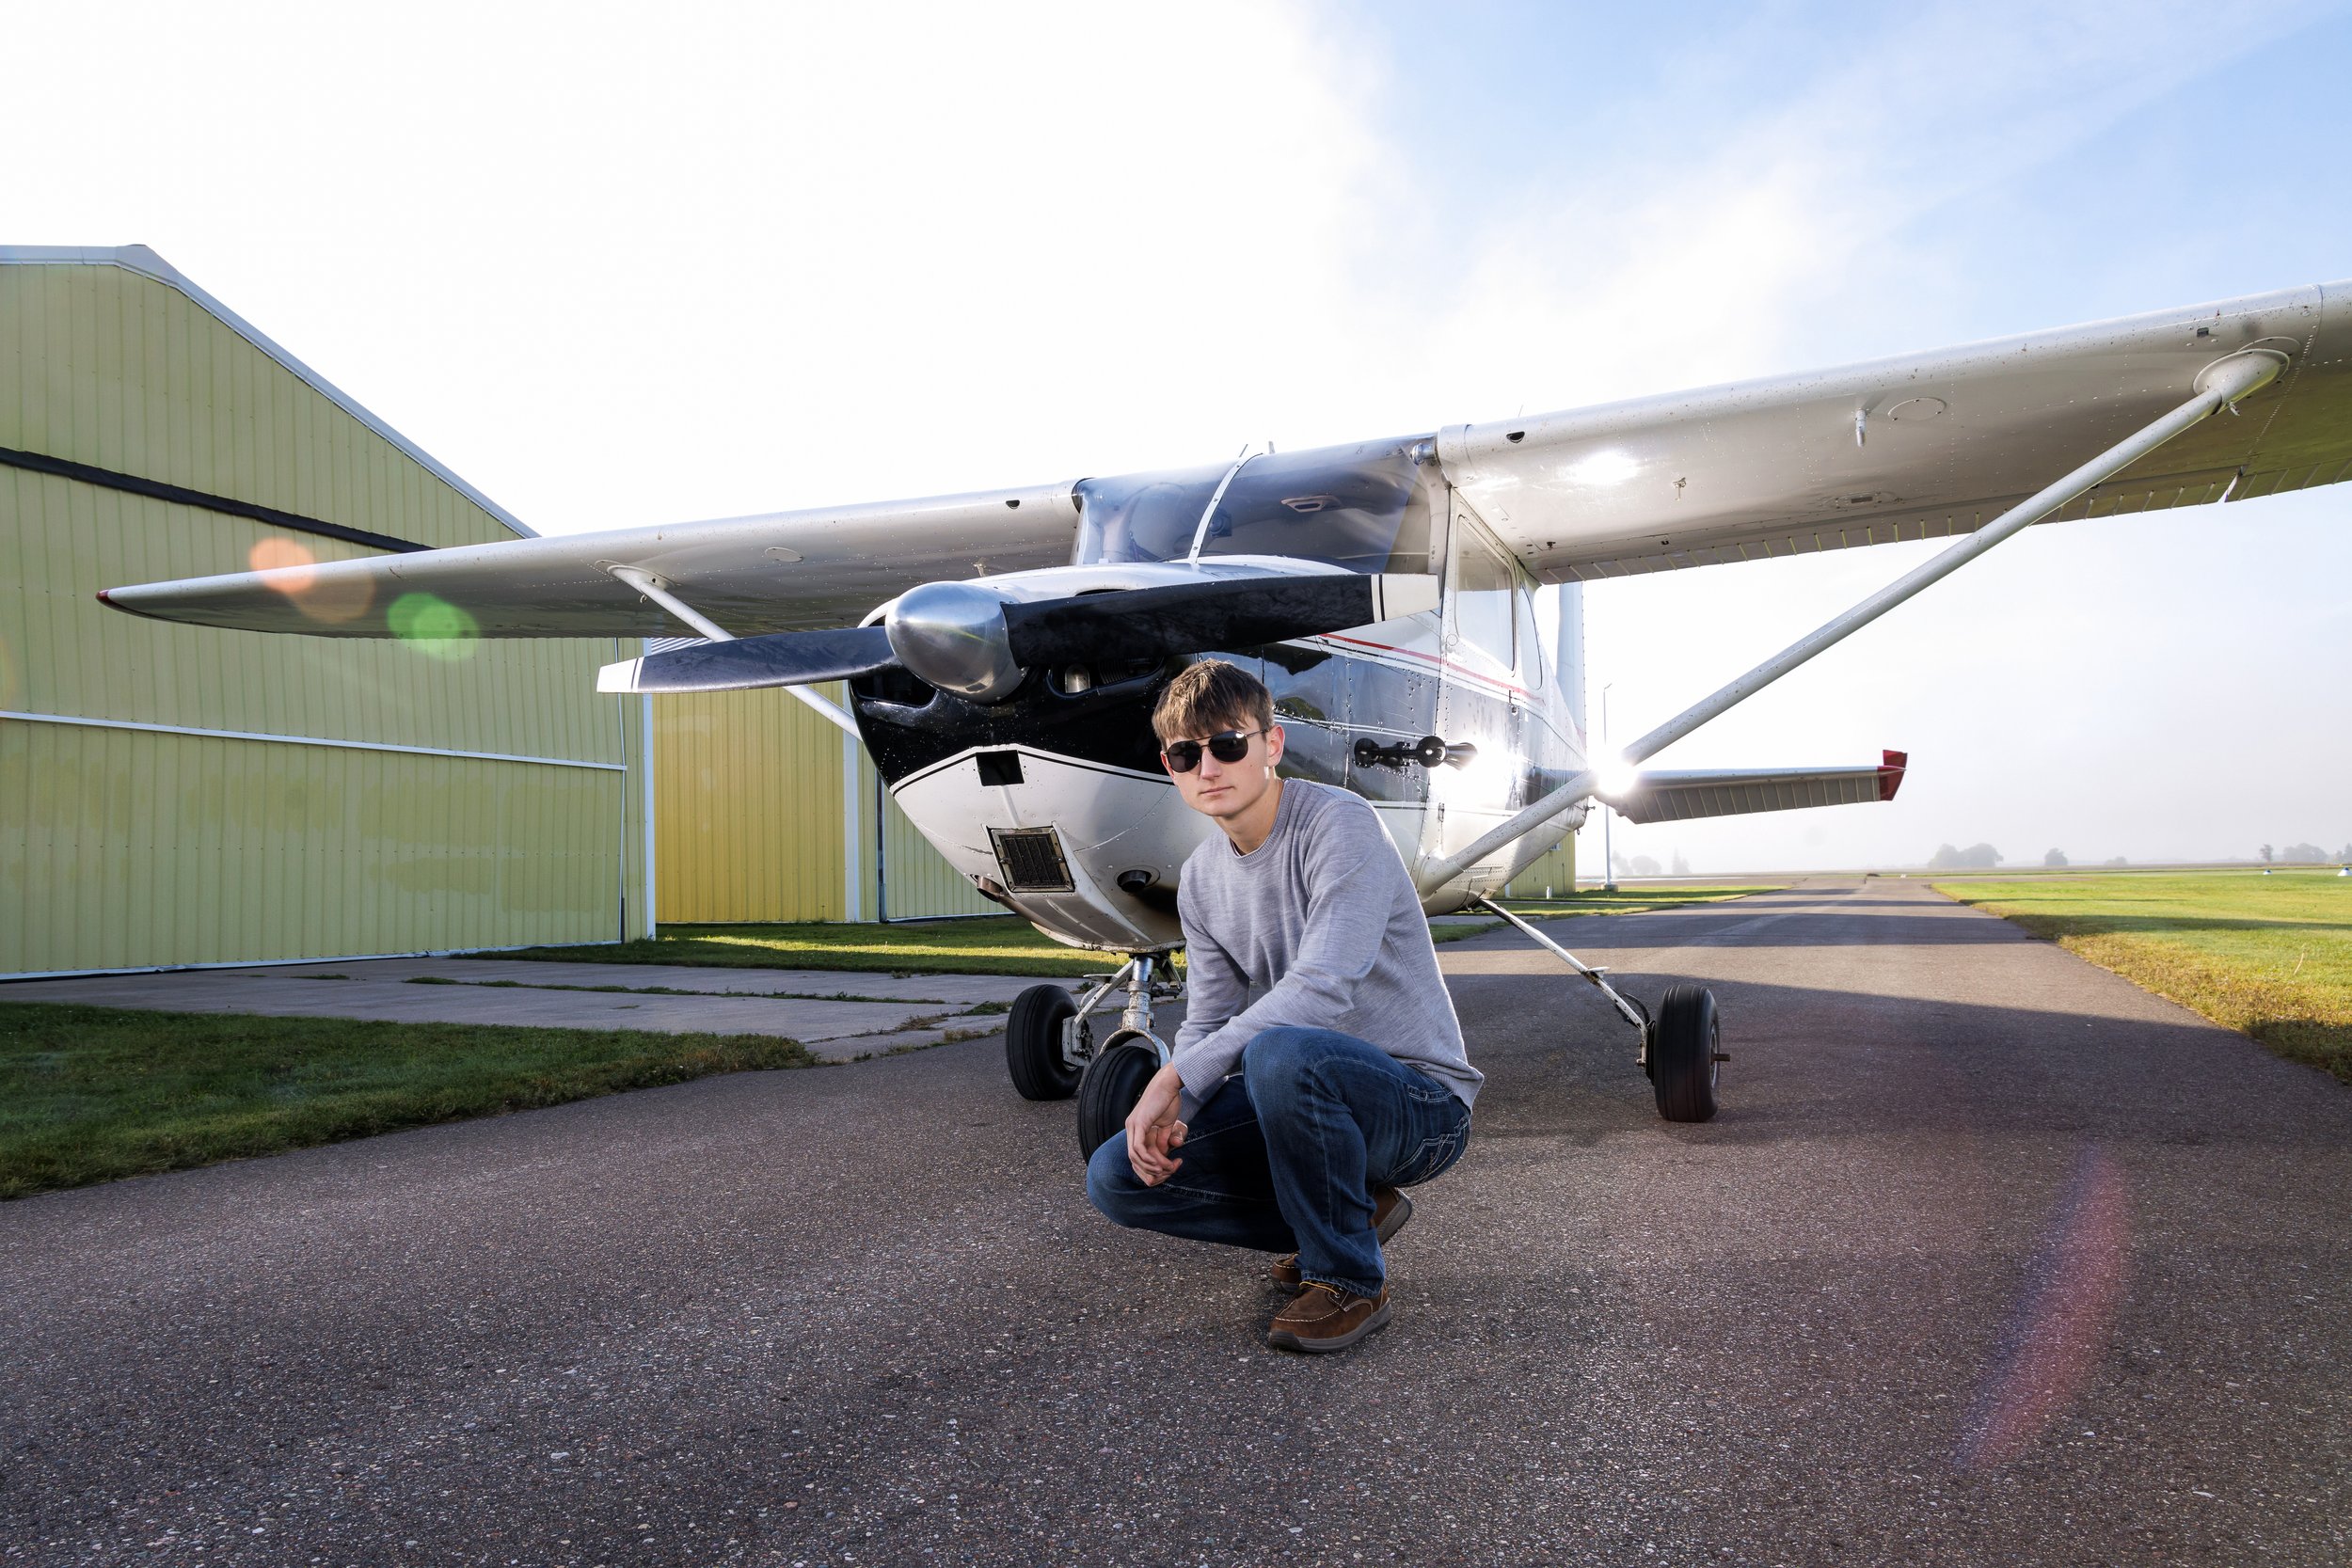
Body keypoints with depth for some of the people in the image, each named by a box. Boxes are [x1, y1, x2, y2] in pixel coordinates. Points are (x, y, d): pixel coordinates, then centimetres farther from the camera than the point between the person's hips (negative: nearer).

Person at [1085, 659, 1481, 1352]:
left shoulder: (1340, 824, -18)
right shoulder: (1201, 879, 5)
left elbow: (1323, 988, -29)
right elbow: (1207, 1021, 6)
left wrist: (1178, 1075, -27)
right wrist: (1174, 1110, -16)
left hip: (1423, 1100, -7)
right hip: (1311, 1090, 7)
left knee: (1278, 1051, -39)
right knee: (1117, 1176, -4)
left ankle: (1349, 1279, -13)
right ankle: (1354, 1211, 9)